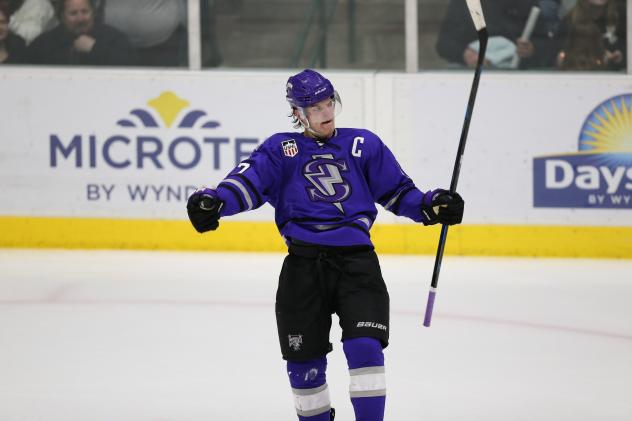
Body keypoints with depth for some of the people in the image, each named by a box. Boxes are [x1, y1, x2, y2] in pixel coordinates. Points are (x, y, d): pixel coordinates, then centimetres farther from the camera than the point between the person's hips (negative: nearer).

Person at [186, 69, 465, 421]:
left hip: (356, 262, -1)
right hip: (304, 264, 1)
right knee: (305, 360, 7)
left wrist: (431, 206, -4)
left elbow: (397, 190, 15)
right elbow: (251, 180, -6)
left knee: (365, 348, -16)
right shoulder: (281, 149, 9)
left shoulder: (363, 145, 11)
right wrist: (215, 202, -25)